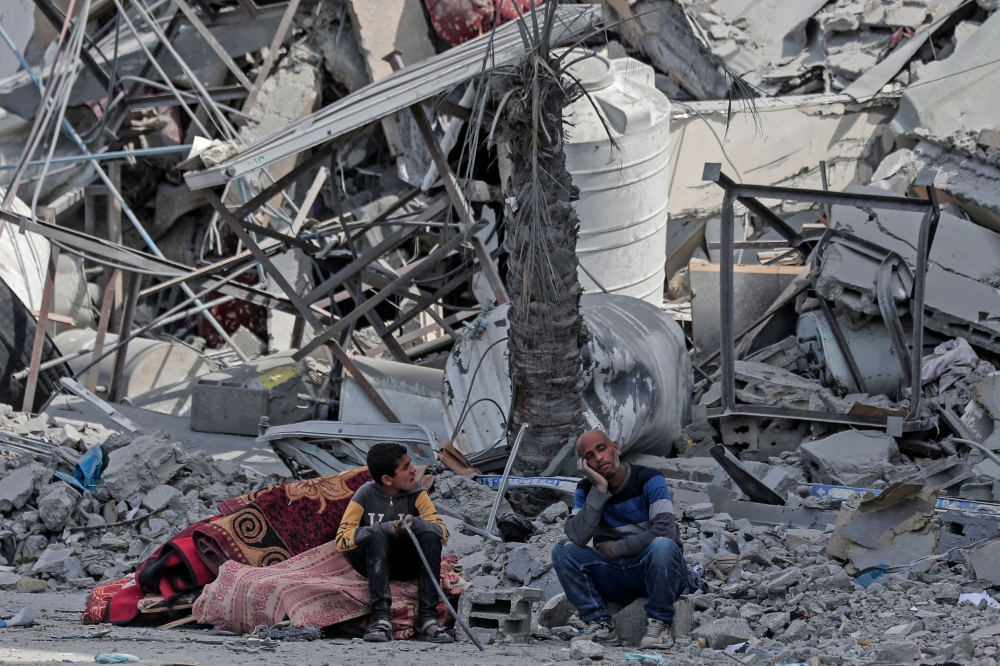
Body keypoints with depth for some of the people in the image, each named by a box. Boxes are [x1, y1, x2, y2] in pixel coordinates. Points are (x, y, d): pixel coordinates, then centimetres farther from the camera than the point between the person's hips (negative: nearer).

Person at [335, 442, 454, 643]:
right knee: (377, 537, -33)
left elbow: (443, 533, -11)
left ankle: (428, 619, -31)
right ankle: (381, 618, -41)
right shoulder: (366, 495, -11)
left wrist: (416, 523, -32)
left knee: (431, 536, -25)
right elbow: (342, 540, -18)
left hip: (406, 565, 2)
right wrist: (383, 528, -29)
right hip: (370, 562, -2)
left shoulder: (416, 493, -4)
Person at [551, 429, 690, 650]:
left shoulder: (648, 479, -10)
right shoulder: (586, 489, 1)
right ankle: (601, 626, -16)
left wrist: (615, 549, -13)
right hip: (615, 578, 4)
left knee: (662, 545, -37)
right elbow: (578, 538, -16)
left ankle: (658, 625, -21)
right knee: (563, 551, -15)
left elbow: (665, 530, -23)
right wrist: (599, 489, -20)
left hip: (658, 572, -4)